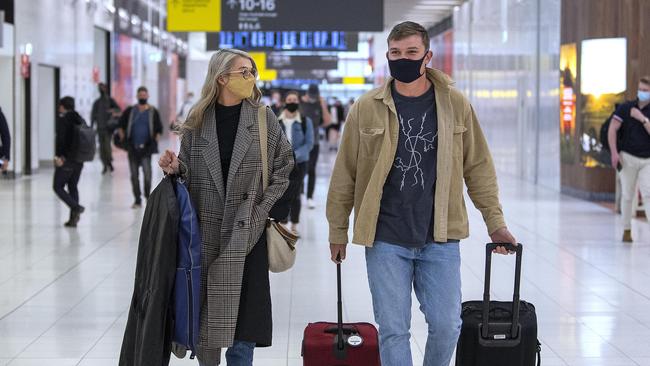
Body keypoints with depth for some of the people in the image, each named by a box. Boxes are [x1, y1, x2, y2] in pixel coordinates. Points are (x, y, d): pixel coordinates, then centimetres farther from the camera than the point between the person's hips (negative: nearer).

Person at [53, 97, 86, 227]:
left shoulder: (62, 119, -10)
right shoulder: (80, 120, 11)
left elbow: (60, 138, -18)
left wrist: (58, 156, -15)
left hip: (66, 159, -7)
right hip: (79, 160, 7)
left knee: (58, 187, 3)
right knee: (73, 187, 13)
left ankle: (76, 207, -16)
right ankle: (73, 219, 9)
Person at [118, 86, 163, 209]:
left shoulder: (153, 112, 4)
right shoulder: (130, 111, 6)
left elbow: (159, 129, 9)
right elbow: (121, 124, 17)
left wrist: (155, 142, 0)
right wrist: (122, 138, 8)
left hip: (146, 148, -2)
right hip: (132, 148, 2)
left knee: (147, 170, -20)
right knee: (134, 175, 4)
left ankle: (147, 194, -2)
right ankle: (137, 200, 13)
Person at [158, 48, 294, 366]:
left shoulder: (263, 118, 1)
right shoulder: (197, 120, 3)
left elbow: (283, 167, 5)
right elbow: (188, 172, 10)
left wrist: (261, 208, -3)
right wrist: (175, 167, -12)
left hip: (246, 232, -1)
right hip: (205, 231, 1)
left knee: (241, 321, -1)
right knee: (203, 313, 4)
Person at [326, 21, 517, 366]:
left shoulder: (455, 104, 3)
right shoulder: (367, 108, 0)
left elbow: (478, 167, 9)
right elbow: (345, 174, 6)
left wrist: (495, 221, 6)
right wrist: (337, 232, 7)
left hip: (440, 239, 1)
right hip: (385, 240, -1)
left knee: (446, 325, 1)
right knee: (393, 330, 2)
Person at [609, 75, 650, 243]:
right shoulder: (625, 108, 0)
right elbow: (612, 130, -3)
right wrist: (614, 152, -12)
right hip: (628, 158, 0)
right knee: (627, 196, 4)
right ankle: (627, 230, 16)